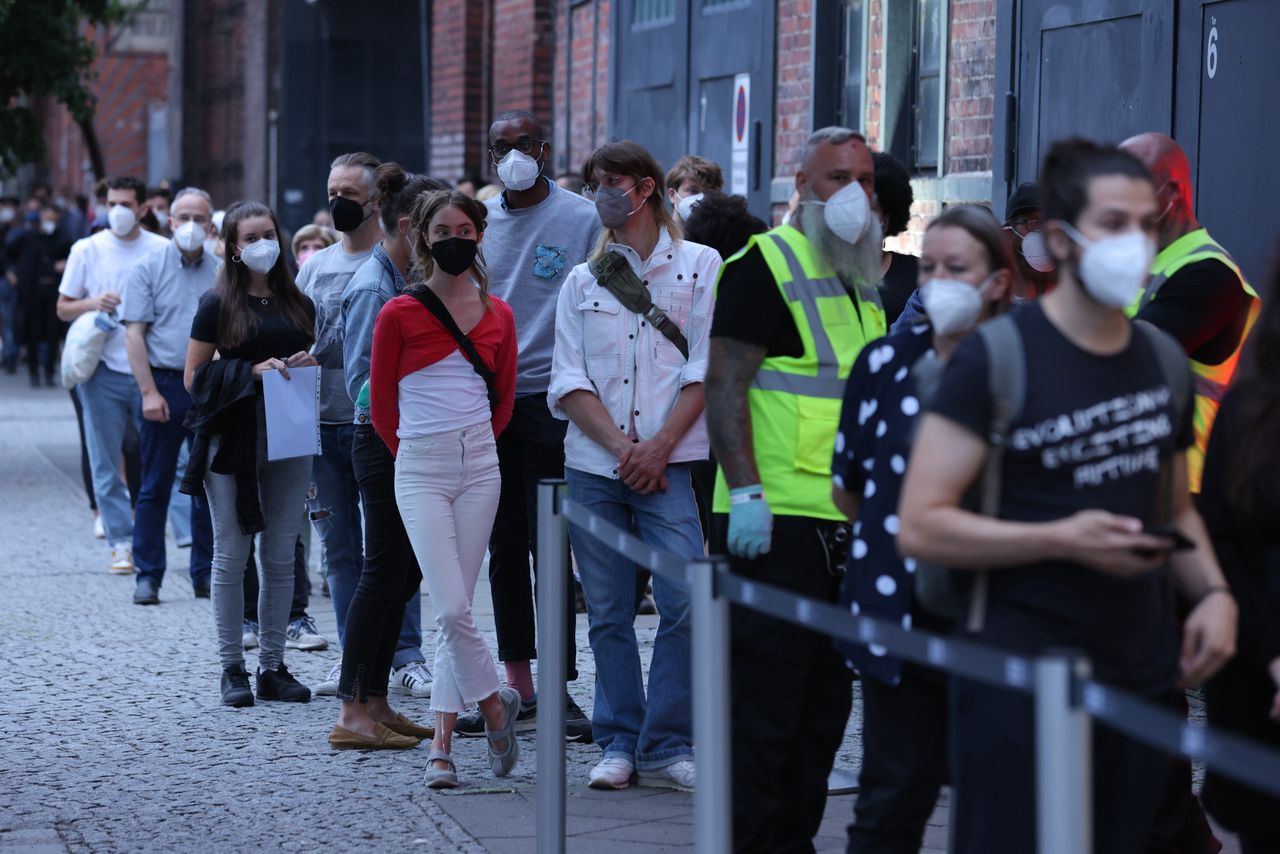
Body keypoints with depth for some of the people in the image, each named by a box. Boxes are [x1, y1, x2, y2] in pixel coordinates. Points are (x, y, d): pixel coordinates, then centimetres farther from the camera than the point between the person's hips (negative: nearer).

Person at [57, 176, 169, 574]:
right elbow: (63, 309, 9)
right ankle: (121, 543, 7)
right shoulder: (87, 250, 5)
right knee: (106, 463, 0)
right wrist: (93, 303, -11)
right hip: (104, 370, 1)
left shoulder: (163, 251, 3)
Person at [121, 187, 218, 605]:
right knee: (155, 487, 1)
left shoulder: (219, 274, 9)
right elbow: (134, 335, -5)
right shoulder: (148, 269, -1)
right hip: (164, 385, -3)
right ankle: (148, 576, 7)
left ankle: (206, 574, 15)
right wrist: (149, 392, -13)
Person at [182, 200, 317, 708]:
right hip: (233, 442, -4)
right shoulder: (218, 305, -1)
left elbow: (315, 364, 22)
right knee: (231, 555, 0)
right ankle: (232, 668, 6)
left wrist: (306, 366, -2)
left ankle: (273, 666, 12)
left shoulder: (298, 304, 12)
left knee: (280, 557, 6)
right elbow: (193, 378, -4)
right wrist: (253, 372, -16)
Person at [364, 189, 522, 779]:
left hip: (479, 466, 3)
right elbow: (381, 403, 7)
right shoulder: (399, 314, -3)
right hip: (419, 471, -2)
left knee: (456, 609, 2)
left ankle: (442, 744, 6)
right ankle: (495, 705, 9)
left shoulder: (497, 316, 7)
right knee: (451, 609, -13)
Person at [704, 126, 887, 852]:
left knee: (826, 702, 12)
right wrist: (745, 491, -22)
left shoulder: (864, 282, 18)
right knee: (766, 698, -6)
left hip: (850, 522, 8)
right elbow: (725, 385, -14)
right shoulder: (766, 266, -7)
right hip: (777, 521, -8)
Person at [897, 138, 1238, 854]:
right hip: (1022, 680, -6)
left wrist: (1213, 591, 3)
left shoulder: (1164, 360, 10)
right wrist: (1062, 540, -21)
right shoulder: (997, 357, -9)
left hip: (1143, 675, 6)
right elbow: (921, 527, -14)